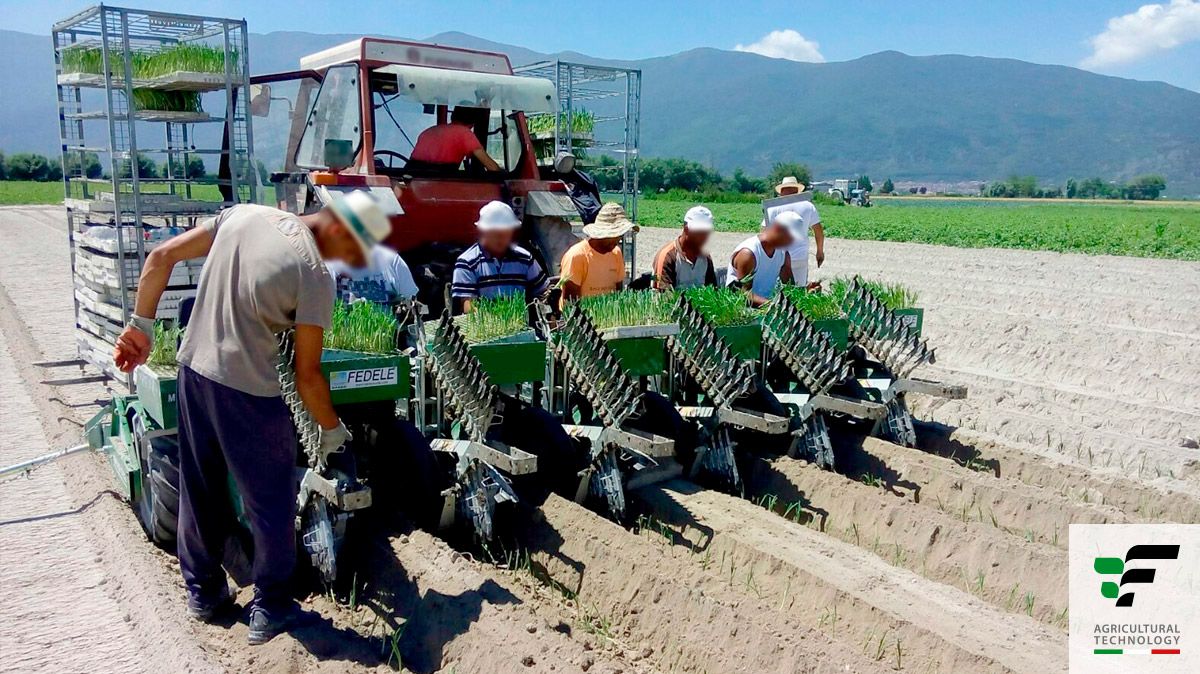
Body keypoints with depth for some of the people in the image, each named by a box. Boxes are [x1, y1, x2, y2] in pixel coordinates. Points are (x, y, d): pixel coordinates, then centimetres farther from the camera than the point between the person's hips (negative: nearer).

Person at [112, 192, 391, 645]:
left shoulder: (244, 214, 1)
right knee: (271, 502, 12)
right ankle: (270, 609, 24)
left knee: (200, 489, 22)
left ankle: (202, 591, 39)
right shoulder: (315, 275, -17)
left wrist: (141, 326, 9)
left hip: (192, 370, 7)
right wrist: (332, 428, 2)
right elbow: (307, 375, -13)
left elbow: (161, 256, 2)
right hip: (246, 392, -7)